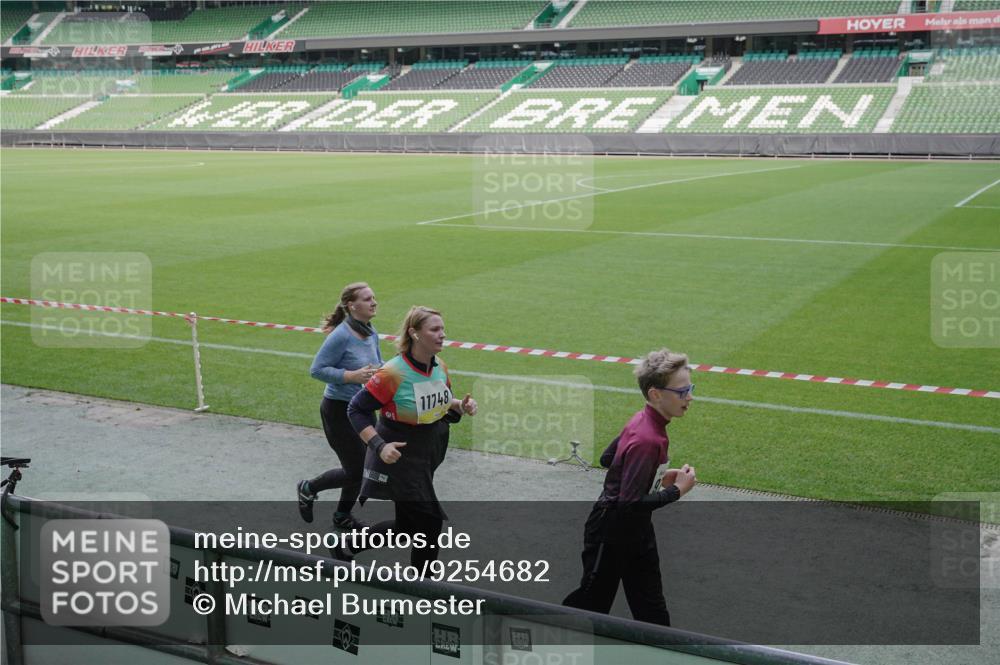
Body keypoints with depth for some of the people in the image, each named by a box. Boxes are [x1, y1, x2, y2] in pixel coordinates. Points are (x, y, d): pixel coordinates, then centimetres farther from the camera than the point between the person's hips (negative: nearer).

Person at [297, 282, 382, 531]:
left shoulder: (371, 333, 3)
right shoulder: (341, 335, -21)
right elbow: (317, 370, -19)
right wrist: (352, 376, -26)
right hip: (338, 410, -7)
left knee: (363, 467, 12)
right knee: (355, 470, -1)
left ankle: (343, 517, 32)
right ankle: (308, 489, 24)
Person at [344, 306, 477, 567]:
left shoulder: (440, 368, -1)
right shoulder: (393, 373, -23)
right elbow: (356, 410, -15)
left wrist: (460, 407, -5)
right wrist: (379, 446, -24)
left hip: (428, 455, 8)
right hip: (400, 456, -8)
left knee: (407, 525, 15)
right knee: (430, 522, -4)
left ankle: (348, 544, 35)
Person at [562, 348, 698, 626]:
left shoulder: (643, 419, -2)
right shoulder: (647, 440, -30)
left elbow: (608, 458, 11)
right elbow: (631, 504, -32)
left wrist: (657, 477, 5)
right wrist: (676, 491, -22)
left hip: (636, 530, 9)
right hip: (611, 533, -9)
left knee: (651, 609, 15)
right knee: (592, 603, 10)